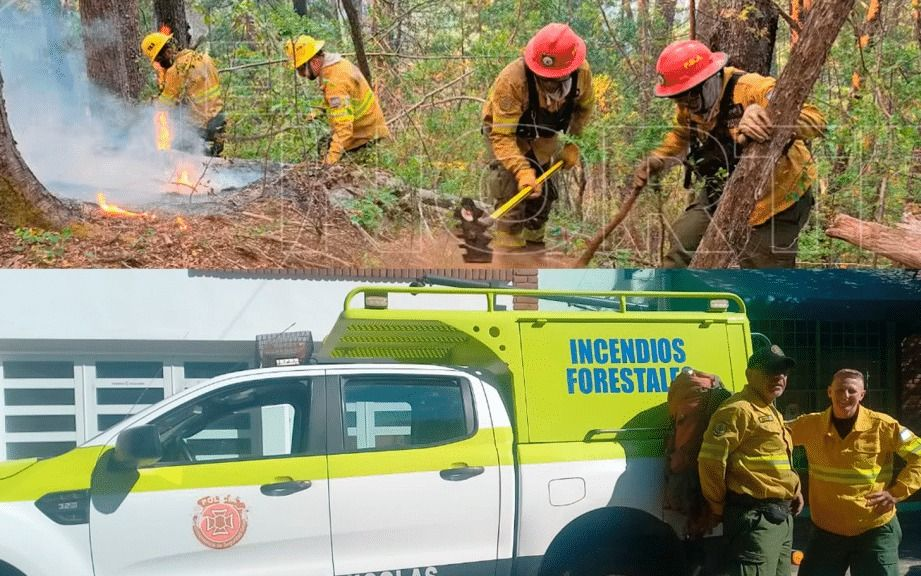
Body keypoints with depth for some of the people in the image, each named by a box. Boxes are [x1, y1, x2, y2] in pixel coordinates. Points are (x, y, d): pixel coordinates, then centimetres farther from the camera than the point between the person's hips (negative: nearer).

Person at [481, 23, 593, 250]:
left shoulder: (581, 72, -25)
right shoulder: (511, 80, -41)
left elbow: (584, 107, -1)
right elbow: (502, 136, -39)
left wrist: (574, 143, -10)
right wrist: (522, 171, -52)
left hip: (545, 138, 5)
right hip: (507, 132, -5)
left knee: (543, 196, 14)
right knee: (513, 196, -19)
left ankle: (534, 248, 34)